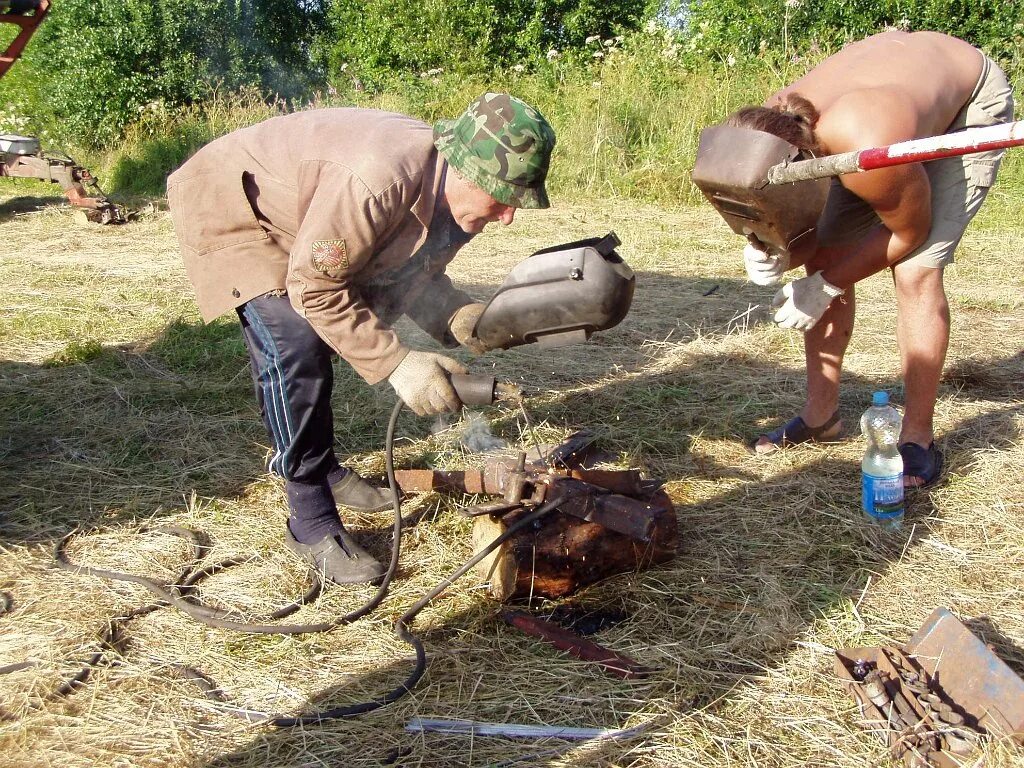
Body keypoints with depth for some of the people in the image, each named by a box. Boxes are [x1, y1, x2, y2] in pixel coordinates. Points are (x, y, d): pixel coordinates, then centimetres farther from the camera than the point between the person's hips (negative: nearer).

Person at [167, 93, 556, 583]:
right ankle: (311, 524, -11)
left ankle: (322, 468, 34)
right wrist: (397, 363, -34)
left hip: (296, 219, 9)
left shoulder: (455, 194, -11)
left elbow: (413, 275, 1)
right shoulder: (380, 178, -40)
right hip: (228, 206, -8)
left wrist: (456, 315, -19)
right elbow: (314, 288, -33)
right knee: (295, 348, -21)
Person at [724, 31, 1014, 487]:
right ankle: (821, 414, 10)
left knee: (915, 271, -19)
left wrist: (827, 284, -23)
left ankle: (918, 438, -7)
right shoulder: (769, 133, -25)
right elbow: (810, 238, -11)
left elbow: (910, 232, -23)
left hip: (971, 104, -6)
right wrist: (775, 256, -33)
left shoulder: (868, 150, -44)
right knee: (825, 256, -3)